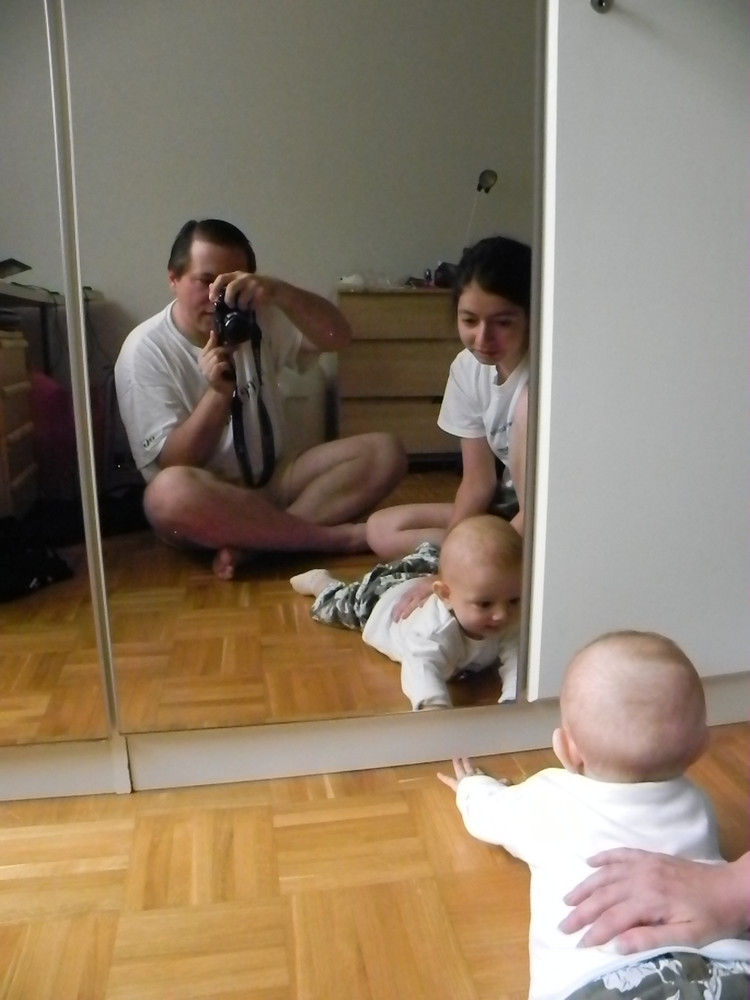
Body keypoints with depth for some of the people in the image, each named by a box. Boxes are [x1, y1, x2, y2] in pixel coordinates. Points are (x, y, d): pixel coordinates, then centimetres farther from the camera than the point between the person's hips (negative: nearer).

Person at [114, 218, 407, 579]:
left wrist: (278, 291, -27)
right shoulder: (145, 349, -8)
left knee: (385, 451, -13)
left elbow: (337, 336, -12)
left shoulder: (258, 318, 4)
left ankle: (254, 539, -27)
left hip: (272, 482, 5)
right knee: (170, 492, -40)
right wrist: (218, 393, -27)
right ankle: (338, 536, -25)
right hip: (206, 500, -4)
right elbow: (171, 464, -14)